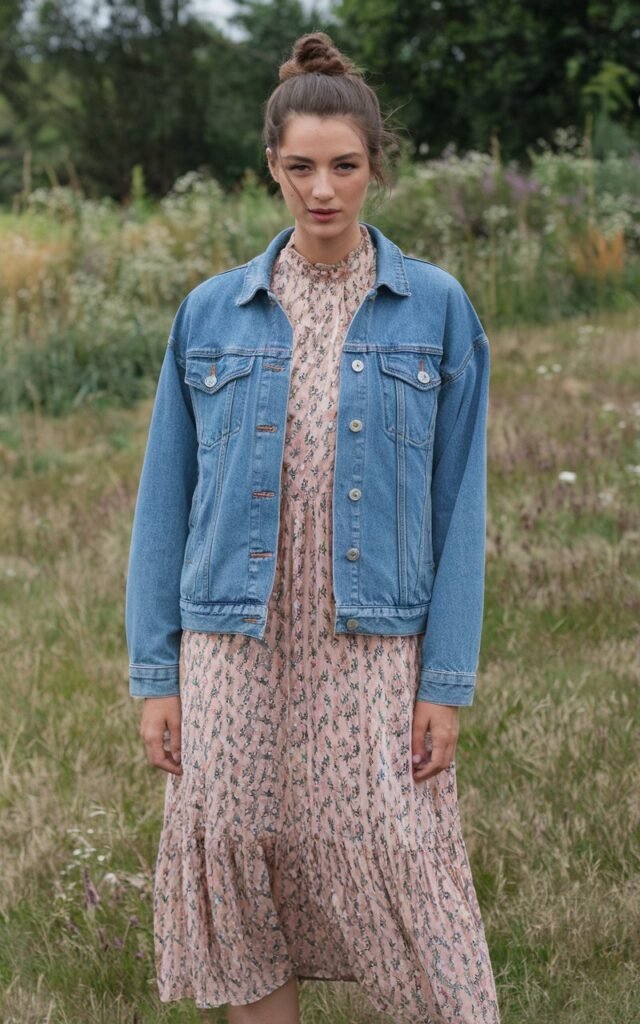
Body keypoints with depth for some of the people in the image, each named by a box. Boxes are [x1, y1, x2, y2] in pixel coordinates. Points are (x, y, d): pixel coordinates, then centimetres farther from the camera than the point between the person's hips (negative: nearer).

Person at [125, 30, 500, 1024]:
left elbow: (460, 501, 0)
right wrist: (155, 675, 3)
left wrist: (448, 682, -5)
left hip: (373, 651, -2)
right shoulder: (211, 313, 5)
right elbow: (165, 501, 7)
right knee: (239, 871, 5)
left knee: (399, 874, -3)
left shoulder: (436, 308, 1)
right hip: (235, 645, 2)